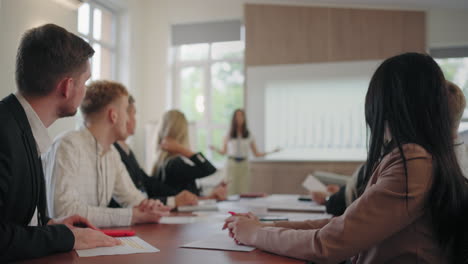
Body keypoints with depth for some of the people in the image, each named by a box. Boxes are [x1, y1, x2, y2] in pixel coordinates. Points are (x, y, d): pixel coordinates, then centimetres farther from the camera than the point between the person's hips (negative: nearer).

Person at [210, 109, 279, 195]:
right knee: (231, 191, -4)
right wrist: (215, 149, -9)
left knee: (244, 192, -4)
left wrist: (271, 152, -4)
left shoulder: (249, 136, 6)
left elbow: (256, 154, 7)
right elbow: (223, 152, 11)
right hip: (232, 164, -1)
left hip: (244, 165, 1)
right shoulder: (228, 136, 5)